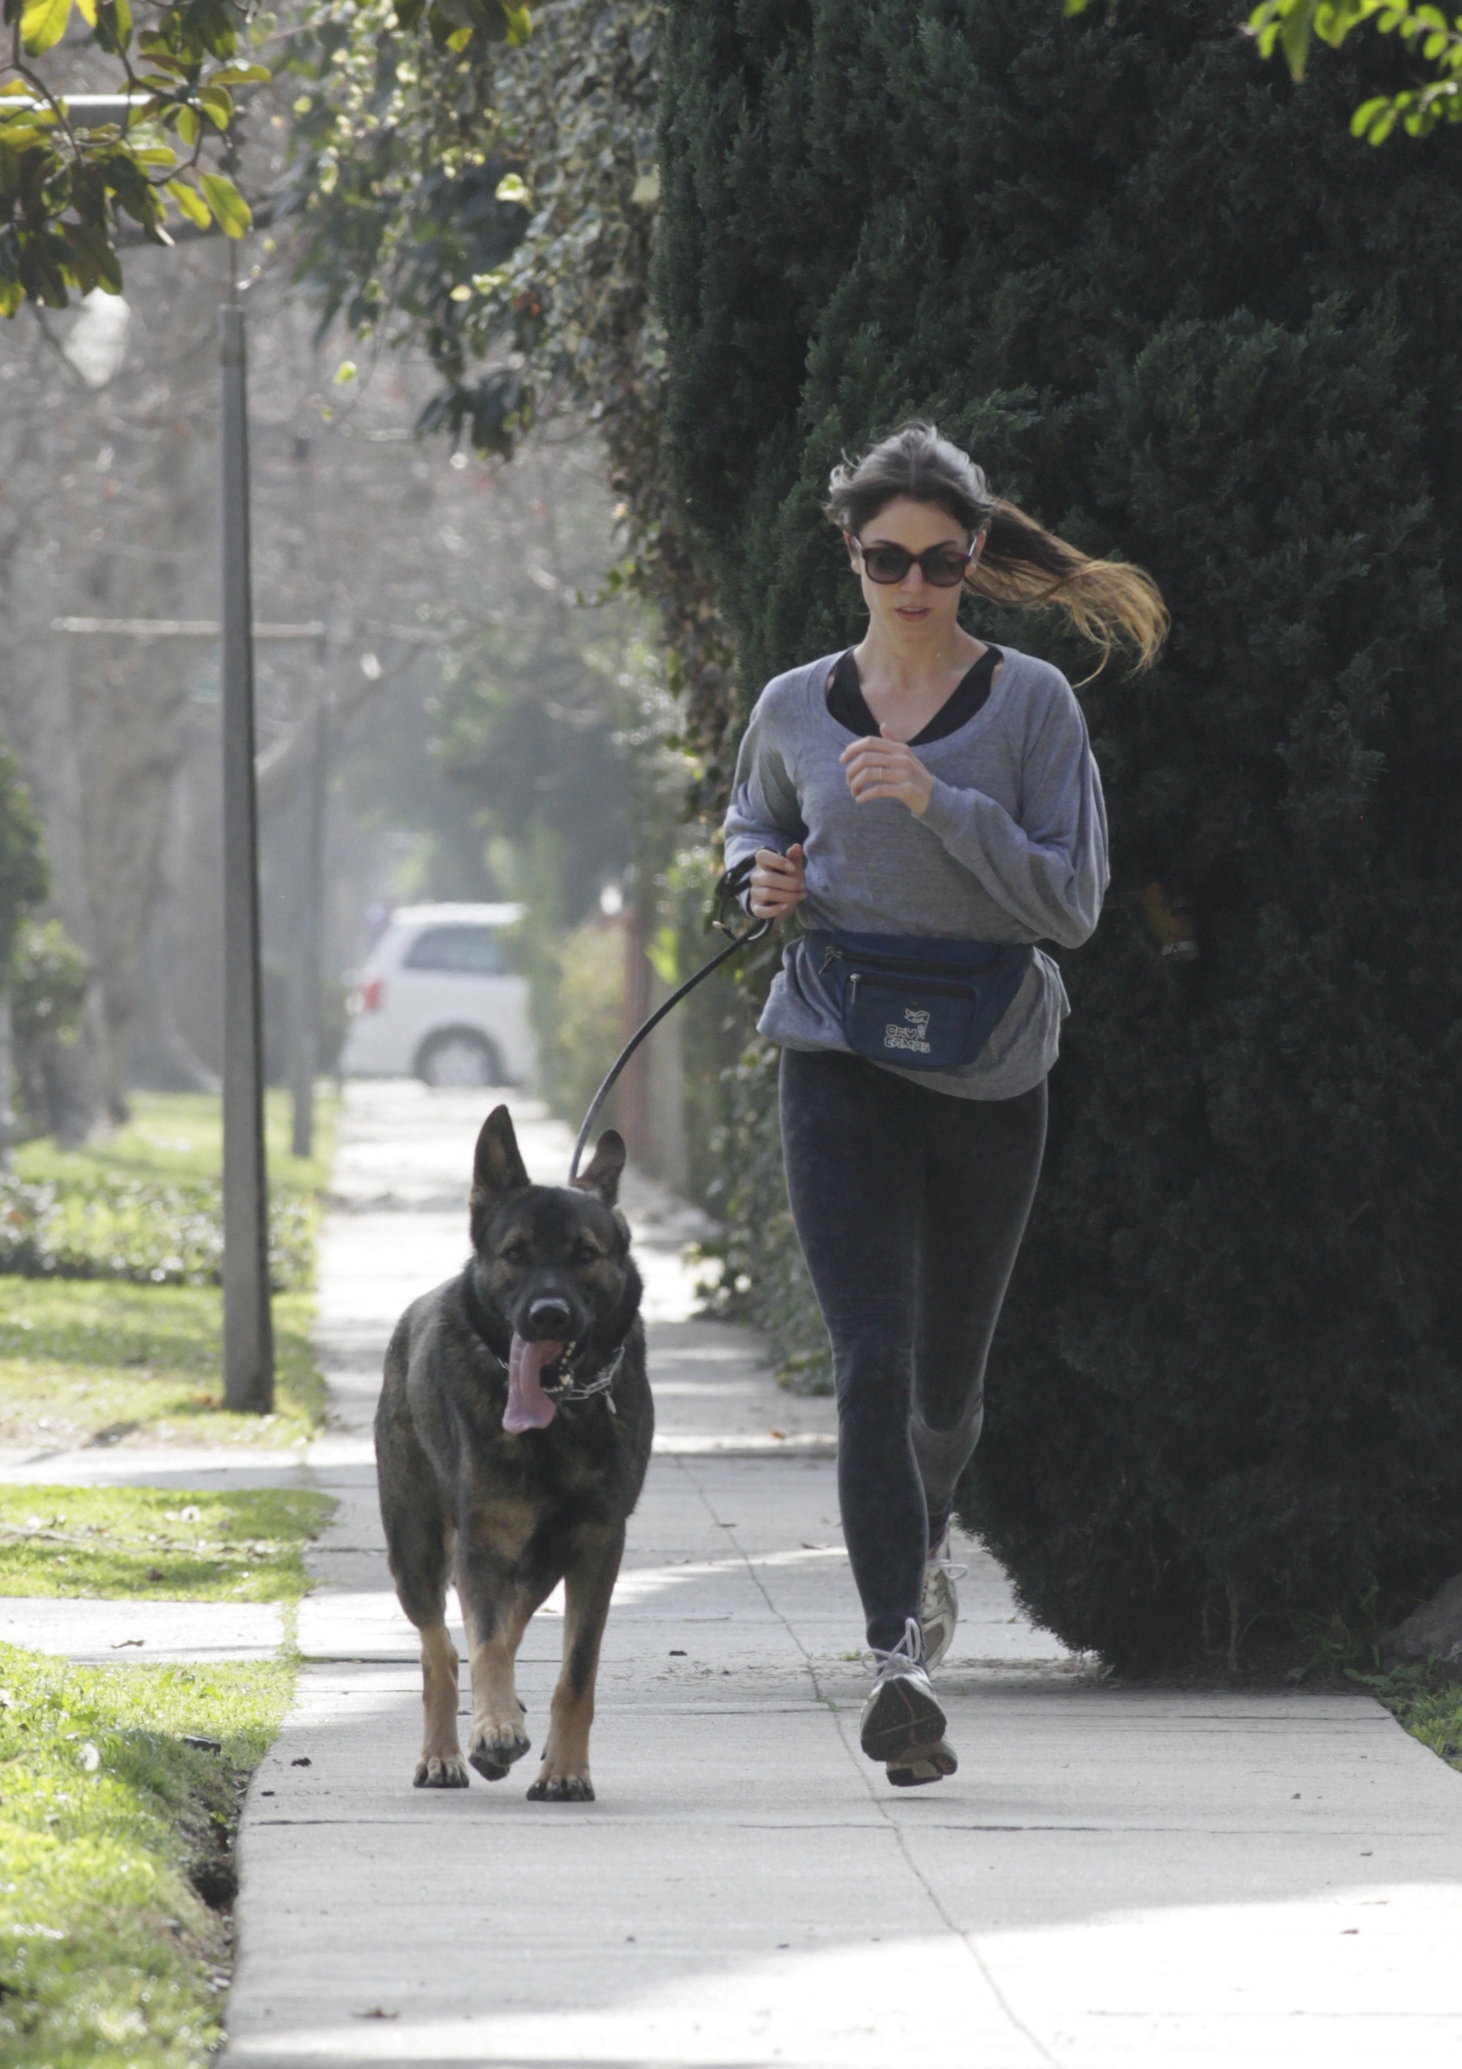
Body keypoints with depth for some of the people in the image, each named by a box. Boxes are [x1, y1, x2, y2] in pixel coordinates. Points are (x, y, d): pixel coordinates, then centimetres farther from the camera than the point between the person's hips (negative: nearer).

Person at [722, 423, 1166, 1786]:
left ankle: (923, 1541, 48)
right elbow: (750, 823, 26)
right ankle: (898, 1660, -25)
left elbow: (1073, 900, -8)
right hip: (844, 1068, 0)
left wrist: (939, 804, -19)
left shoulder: (1029, 705, -2)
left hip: (988, 1072, 0)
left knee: (948, 1378, 14)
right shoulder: (796, 708, 6)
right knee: (873, 1362, -16)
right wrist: (764, 876, 2)